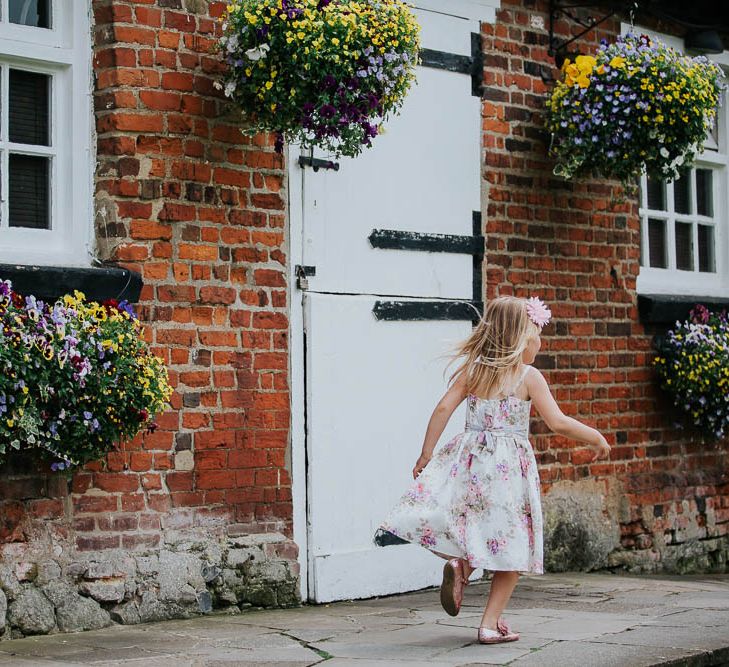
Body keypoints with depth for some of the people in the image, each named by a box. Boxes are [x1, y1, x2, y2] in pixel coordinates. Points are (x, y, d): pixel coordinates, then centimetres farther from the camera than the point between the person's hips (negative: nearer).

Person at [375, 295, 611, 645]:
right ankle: (490, 624, 5)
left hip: (470, 459, 4)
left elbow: (443, 409, 0)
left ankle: (460, 564, -13)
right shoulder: (529, 376, -5)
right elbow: (558, 422, -9)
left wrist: (426, 454, 8)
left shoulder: (471, 370, 5)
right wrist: (596, 438, 5)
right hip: (510, 467, -4)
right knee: (513, 547, 7)